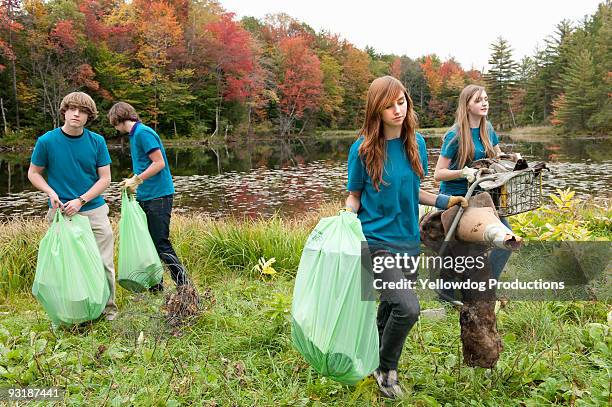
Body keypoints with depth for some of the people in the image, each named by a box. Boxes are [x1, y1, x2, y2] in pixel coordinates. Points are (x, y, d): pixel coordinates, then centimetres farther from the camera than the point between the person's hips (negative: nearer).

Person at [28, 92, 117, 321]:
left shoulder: (97, 141, 0)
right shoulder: (47, 141, -3)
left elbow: (105, 178, 1)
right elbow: (33, 173, 8)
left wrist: (80, 200, -11)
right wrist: (51, 193, -10)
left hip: (94, 210, 1)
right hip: (62, 214, -1)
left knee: (104, 263, 2)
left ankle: (108, 308, 19)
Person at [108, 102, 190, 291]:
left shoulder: (143, 133, -12)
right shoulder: (134, 134, 17)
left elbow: (159, 163, -18)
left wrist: (136, 180, -15)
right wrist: (133, 181, 9)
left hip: (158, 196, -10)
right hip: (145, 197, 10)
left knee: (162, 245, -8)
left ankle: (185, 286, -2)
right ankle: (156, 287, 23)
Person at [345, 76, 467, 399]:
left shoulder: (416, 144, 2)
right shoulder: (363, 149, -12)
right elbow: (354, 197, -2)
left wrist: (442, 201, 1)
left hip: (408, 241, 5)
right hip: (376, 242, -5)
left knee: (390, 306, 17)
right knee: (407, 308, -19)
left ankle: (377, 360, 42)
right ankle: (386, 369, 8)